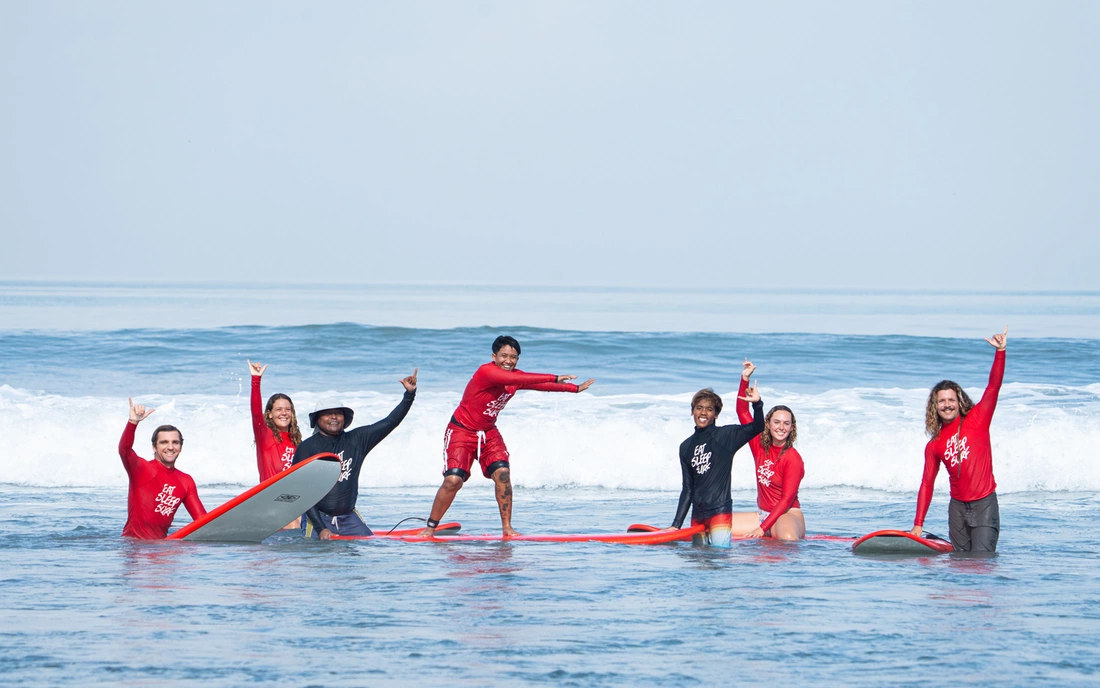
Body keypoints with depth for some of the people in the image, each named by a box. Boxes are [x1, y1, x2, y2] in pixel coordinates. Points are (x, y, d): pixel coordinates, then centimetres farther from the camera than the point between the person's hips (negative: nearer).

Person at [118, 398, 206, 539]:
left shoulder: (186, 481, 14)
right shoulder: (142, 469, -3)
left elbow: (202, 519, 15)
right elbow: (124, 450, -24)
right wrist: (133, 422, -40)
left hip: (161, 545, 6)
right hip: (134, 543, -6)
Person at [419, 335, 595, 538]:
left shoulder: (515, 376, 0)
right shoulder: (486, 372, -25)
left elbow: (540, 385, 9)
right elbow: (516, 380, -37)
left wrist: (575, 388, 8)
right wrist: (555, 378, -38)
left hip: (488, 432, 7)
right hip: (462, 431, -7)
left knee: (502, 473, -14)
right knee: (453, 480, -17)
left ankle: (507, 528, -8)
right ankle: (430, 527, -1)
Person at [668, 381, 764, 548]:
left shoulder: (725, 436, 1)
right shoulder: (686, 447, 14)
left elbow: (757, 427, -12)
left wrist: (757, 404, -30)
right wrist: (676, 524, 14)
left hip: (720, 510, -5)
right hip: (698, 514, 5)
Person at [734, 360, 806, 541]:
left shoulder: (793, 458, -12)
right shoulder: (761, 447, 6)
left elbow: (787, 499, -17)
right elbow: (742, 412, 7)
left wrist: (762, 528, -24)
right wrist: (745, 379, -2)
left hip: (788, 516, -8)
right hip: (764, 515, 8)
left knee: (788, 538, -43)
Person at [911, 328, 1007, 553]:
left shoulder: (977, 419, 2)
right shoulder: (934, 445, 9)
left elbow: (994, 386, -8)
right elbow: (927, 484, 9)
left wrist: (1000, 352, -20)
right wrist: (918, 525, 3)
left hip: (984, 504, -3)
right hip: (958, 507, 3)